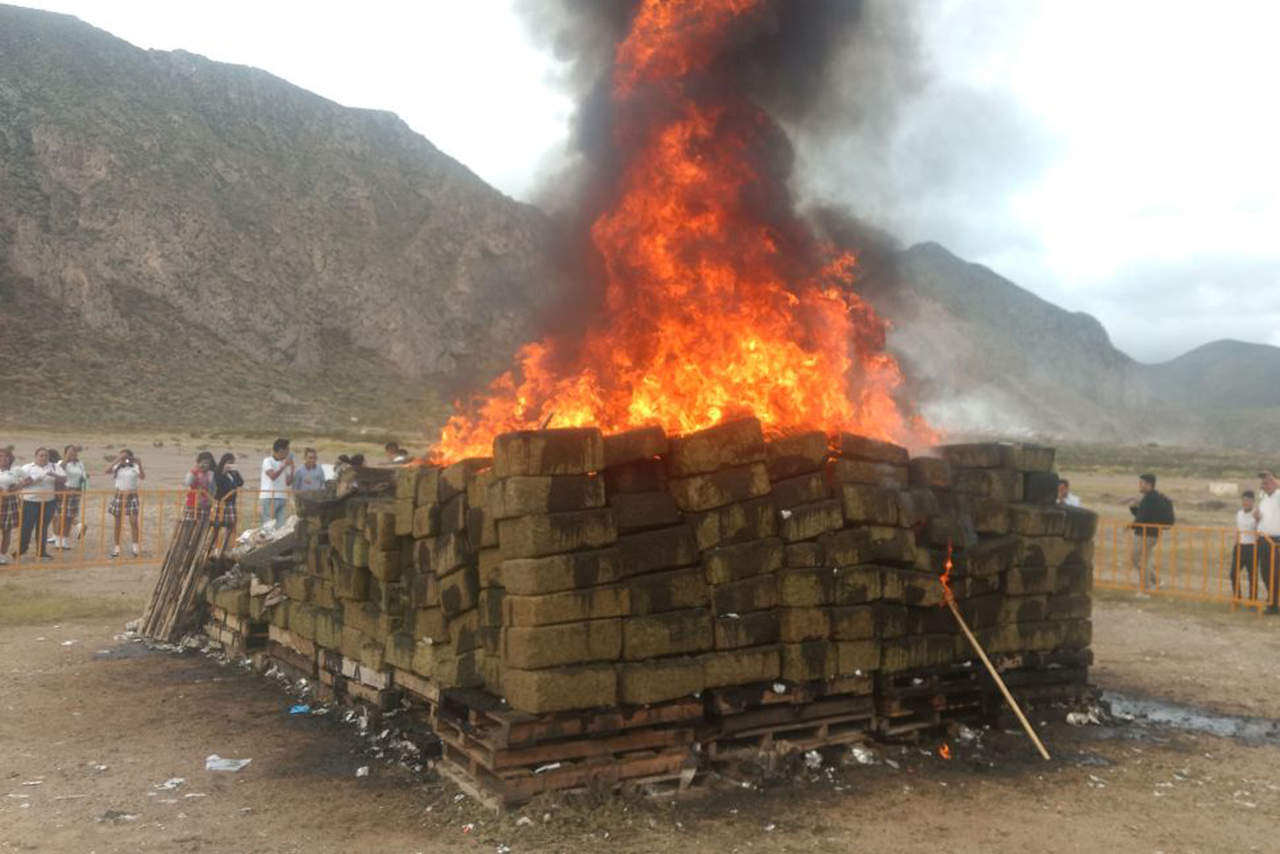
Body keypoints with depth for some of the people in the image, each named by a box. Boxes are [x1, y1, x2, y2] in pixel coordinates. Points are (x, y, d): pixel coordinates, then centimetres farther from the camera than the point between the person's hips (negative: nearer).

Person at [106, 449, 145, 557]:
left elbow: (142, 477, -15)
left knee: (134, 521, -11)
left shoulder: (135, 467, 1)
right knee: (118, 523, 7)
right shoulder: (117, 467, 4)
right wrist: (117, 459, -19)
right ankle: (116, 548, 16)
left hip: (132, 497, -2)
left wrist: (140, 465, -30)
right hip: (119, 496, 2)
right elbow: (107, 471, -15)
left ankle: (135, 546, -4)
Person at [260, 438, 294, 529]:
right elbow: (273, 476, -18)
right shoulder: (267, 461, -2)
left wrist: (292, 468, -1)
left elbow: (288, 483, 9)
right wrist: (284, 466, -14)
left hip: (282, 497, 6)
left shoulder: (285, 463, 14)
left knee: (280, 526, 2)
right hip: (269, 497, -6)